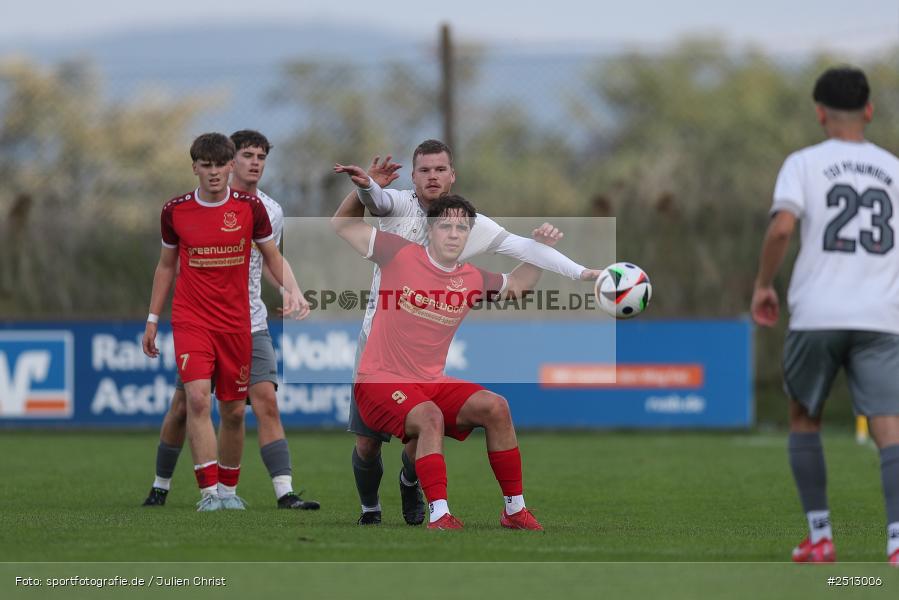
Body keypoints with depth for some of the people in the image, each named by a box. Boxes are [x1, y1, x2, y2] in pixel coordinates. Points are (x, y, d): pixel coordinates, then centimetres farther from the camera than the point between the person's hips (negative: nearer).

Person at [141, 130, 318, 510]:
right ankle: (160, 486, 25)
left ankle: (285, 493, -19)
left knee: (266, 402, -13)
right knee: (183, 408, 4)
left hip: (252, 326, 2)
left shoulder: (271, 212, 8)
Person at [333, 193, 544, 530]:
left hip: (431, 383, 5)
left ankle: (515, 509, -5)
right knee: (430, 417, -34)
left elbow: (519, 283, 27)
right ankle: (439, 516, -37)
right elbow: (343, 225, 0)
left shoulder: (472, 280, 7)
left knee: (495, 407, -14)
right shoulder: (401, 255, -5)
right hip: (380, 382, -5)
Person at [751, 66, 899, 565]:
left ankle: (819, 537, 17)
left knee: (803, 417, 19)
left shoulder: (804, 164, 3)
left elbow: (782, 226, -13)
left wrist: (763, 284, 0)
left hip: (816, 314, -1)